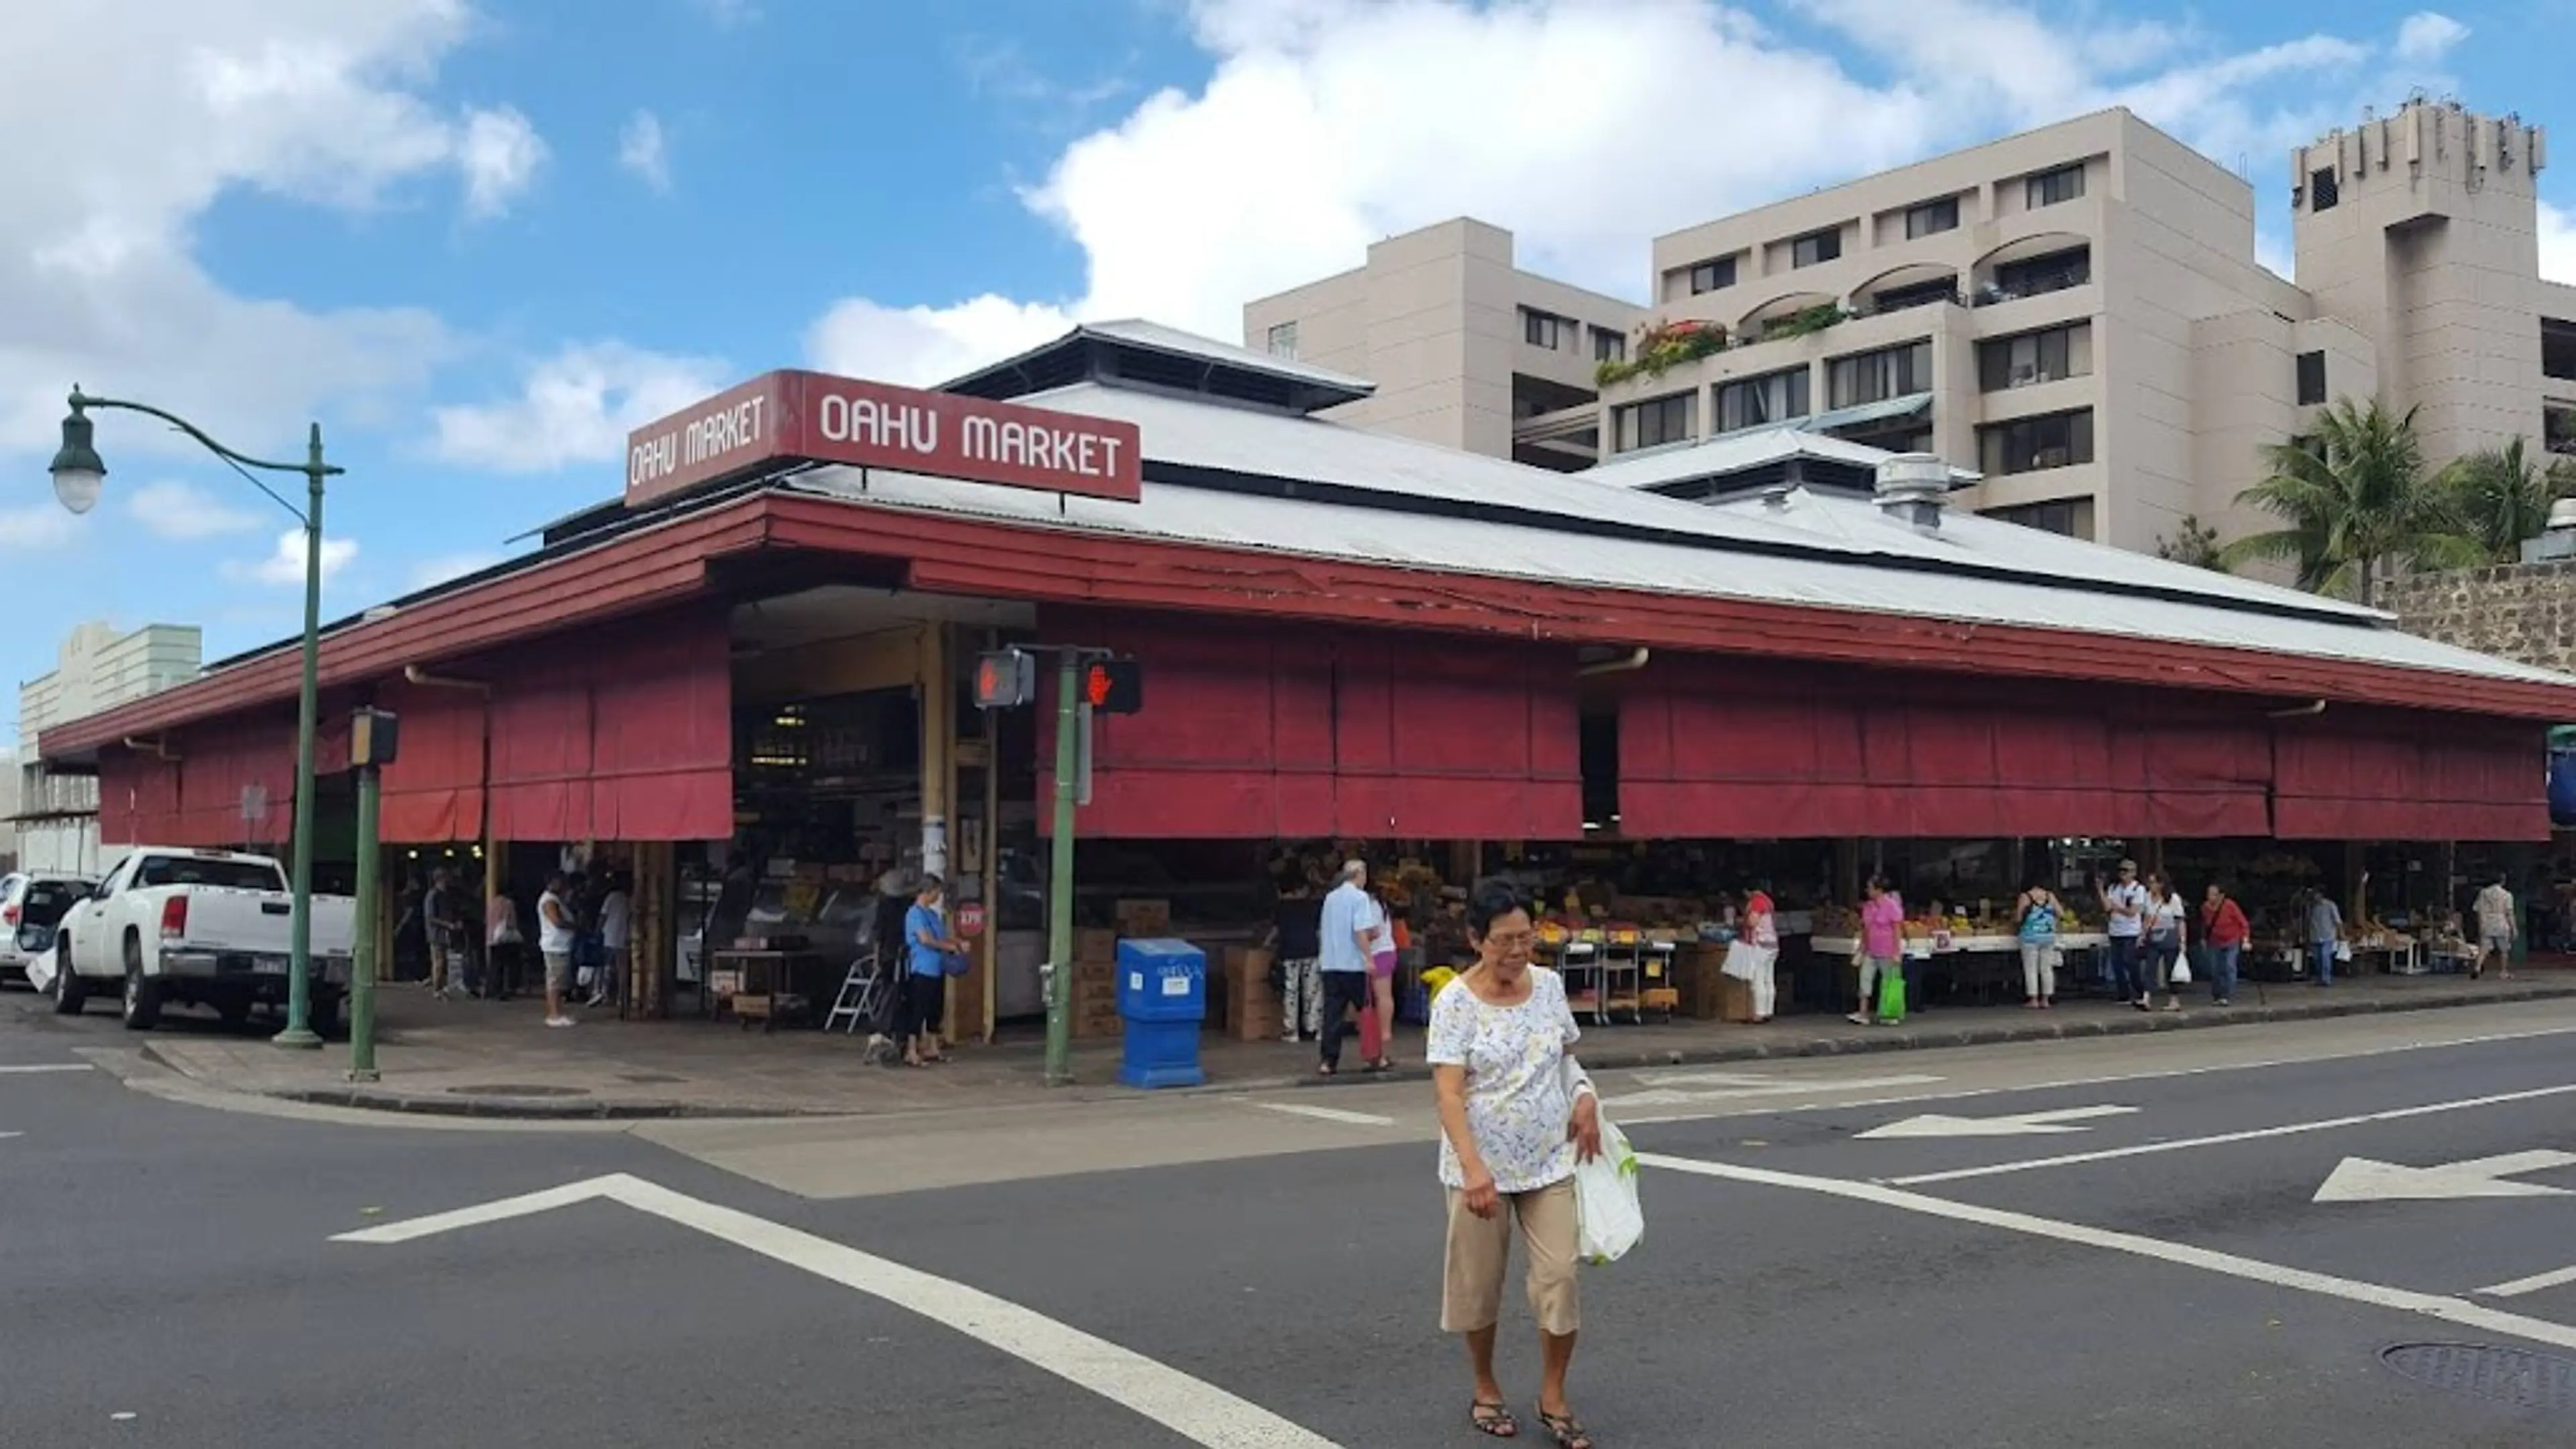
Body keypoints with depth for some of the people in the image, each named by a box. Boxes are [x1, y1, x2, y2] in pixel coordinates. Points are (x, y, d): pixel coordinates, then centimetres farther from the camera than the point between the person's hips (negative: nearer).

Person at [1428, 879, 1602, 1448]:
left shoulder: (1549, 984, 1)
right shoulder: (1455, 1002, -15)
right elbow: (1449, 1093, -21)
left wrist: (1585, 1095, -3)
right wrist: (1473, 1168, -31)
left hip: (1550, 1161, 4)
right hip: (1482, 1166, -3)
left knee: (1559, 1276, -1)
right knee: (1480, 1283, 9)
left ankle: (1554, 1398, 16)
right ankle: (1486, 1391, 30)